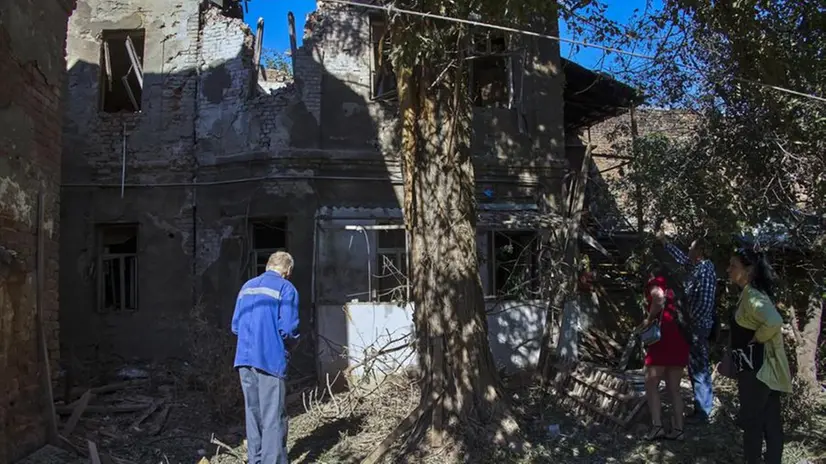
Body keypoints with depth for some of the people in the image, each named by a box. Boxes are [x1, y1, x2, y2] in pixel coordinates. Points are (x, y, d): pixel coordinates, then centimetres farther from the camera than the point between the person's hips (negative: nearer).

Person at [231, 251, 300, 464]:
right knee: (273, 417, -1)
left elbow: (235, 326, 16)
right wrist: (294, 338, 9)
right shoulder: (286, 289, -5)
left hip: (244, 358, 7)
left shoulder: (247, 286, 15)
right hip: (270, 358, -6)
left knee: (253, 413, 15)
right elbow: (288, 329, -12)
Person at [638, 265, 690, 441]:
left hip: (664, 338, -7)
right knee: (674, 389, 11)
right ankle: (678, 429, 7)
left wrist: (649, 320, -12)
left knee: (651, 383, -1)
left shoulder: (655, 283, 4)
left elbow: (659, 298, -20)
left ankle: (657, 426, -10)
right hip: (681, 340, 7)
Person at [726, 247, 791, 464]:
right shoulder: (750, 294, 12)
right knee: (769, 422, 13)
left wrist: (757, 339, -19)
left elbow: (774, 321, -35)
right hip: (763, 369, 10)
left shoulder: (752, 295, -18)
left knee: (751, 422, 1)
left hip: (755, 370, -10)